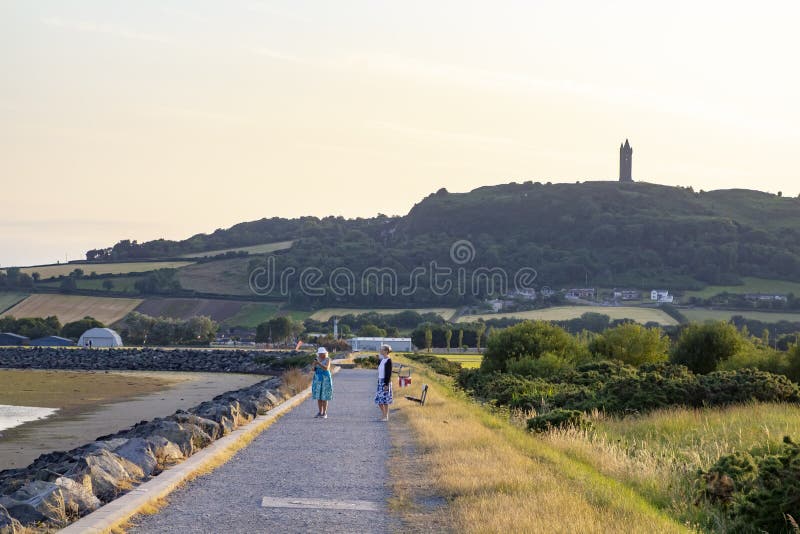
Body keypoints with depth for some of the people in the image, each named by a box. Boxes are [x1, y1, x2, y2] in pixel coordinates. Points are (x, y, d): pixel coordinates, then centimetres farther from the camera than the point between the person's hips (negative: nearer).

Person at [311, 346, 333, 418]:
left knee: (324, 397, -4)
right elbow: (313, 369, 3)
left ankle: (324, 413, 2)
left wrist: (319, 363, -32)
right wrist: (314, 365, -18)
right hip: (318, 380, 5)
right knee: (319, 396, 7)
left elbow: (326, 368, -22)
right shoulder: (317, 359, 7)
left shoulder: (327, 359, -9)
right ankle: (320, 412, 14)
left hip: (325, 379, -5)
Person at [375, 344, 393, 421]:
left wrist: (387, 384, -19)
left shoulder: (388, 361, -11)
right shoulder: (382, 360, 13)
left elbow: (389, 373, -15)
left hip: (385, 381, -8)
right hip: (380, 381, 8)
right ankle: (384, 415, 19)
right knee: (378, 400, 8)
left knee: (385, 400, -3)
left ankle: (386, 417, 5)